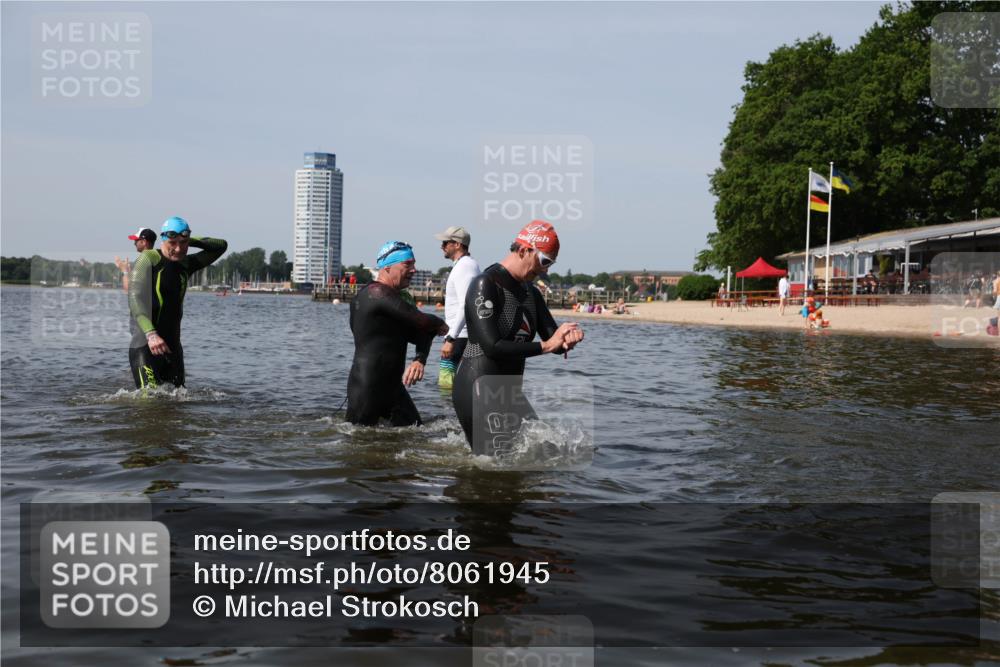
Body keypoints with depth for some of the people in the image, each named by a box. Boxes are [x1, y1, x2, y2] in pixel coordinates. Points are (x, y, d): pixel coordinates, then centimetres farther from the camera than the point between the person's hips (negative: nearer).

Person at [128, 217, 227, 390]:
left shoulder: (186, 264, 12)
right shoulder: (148, 259, -6)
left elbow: (221, 246, 20)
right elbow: (135, 299, -17)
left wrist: (190, 241, 8)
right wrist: (151, 334, -30)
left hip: (173, 346, 7)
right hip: (145, 346, -6)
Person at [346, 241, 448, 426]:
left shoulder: (400, 298, 16)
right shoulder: (377, 293, -16)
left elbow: (420, 333, 7)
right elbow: (420, 321, -21)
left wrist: (420, 360, -14)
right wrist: (441, 325, 1)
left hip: (392, 384, 10)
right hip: (366, 387, -10)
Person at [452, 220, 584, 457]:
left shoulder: (531, 293, 13)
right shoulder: (486, 285, -14)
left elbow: (552, 338, 10)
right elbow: (492, 347, -23)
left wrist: (566, 337, -15)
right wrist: (545, 346, -19)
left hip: (509, 392, 9)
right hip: (479, 390, -9)